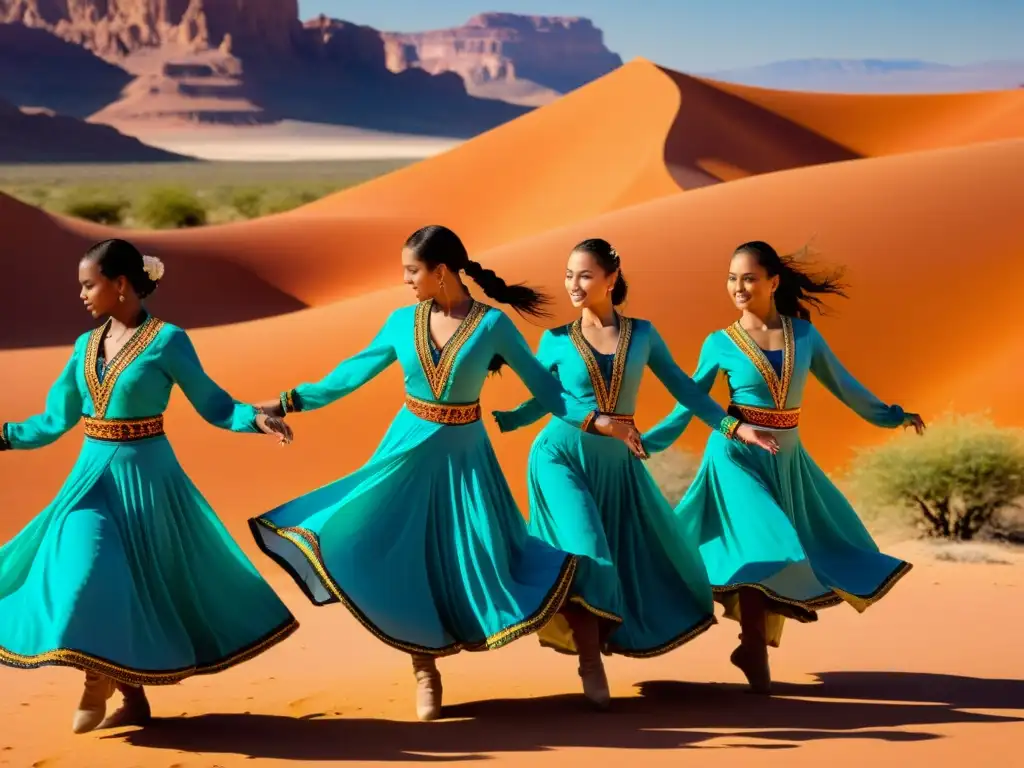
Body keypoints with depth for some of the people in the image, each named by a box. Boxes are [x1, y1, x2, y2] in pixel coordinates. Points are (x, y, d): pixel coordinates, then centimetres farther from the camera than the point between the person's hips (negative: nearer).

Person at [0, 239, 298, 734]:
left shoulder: (167, 340, -9)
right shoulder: (86, 346, 8)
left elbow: (212, 404, -6)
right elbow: (55, 420, 15)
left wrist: (257, 418, -22)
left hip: (144, 476, -5)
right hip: (93, 475, 5)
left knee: (139, 581, -1)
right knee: (86, 571, -1)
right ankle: (133, 699, 13)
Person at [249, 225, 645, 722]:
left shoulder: (492, 323, -9)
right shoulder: (402, 322, -2)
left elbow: (543, 386, -6)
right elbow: (353, 374, 6)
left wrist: (596, 421, -17)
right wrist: (290, 401, 4)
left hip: (464, 456, -2)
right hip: (410, 449, 2)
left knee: (472, 557, -3)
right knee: (405, 556, -1)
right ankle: (425, 670, 12)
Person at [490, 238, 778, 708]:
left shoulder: (642, 334, 3)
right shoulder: (556, 341, 0)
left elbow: (682, 387, 8)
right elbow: (541, 402, 6)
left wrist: (731, 426, 4)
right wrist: (493, 421, -8)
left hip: (617, 464, 3)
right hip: (563, 457, -3)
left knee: (636, 555, 8)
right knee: (585, 551, -15)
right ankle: (590, 664, -4)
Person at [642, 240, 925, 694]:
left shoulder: (804, 334, 1)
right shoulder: (721, 344, -4)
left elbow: (842, 385, 12)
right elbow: (689, 404, 0)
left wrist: (892, 416, 17)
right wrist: (644, 443, -8)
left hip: (788, 459, 4)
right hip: (737, 456, -4)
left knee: (784, 551, 7)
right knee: (760, 549, -13)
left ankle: (756, 647, 23)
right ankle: (754, 653, 2)